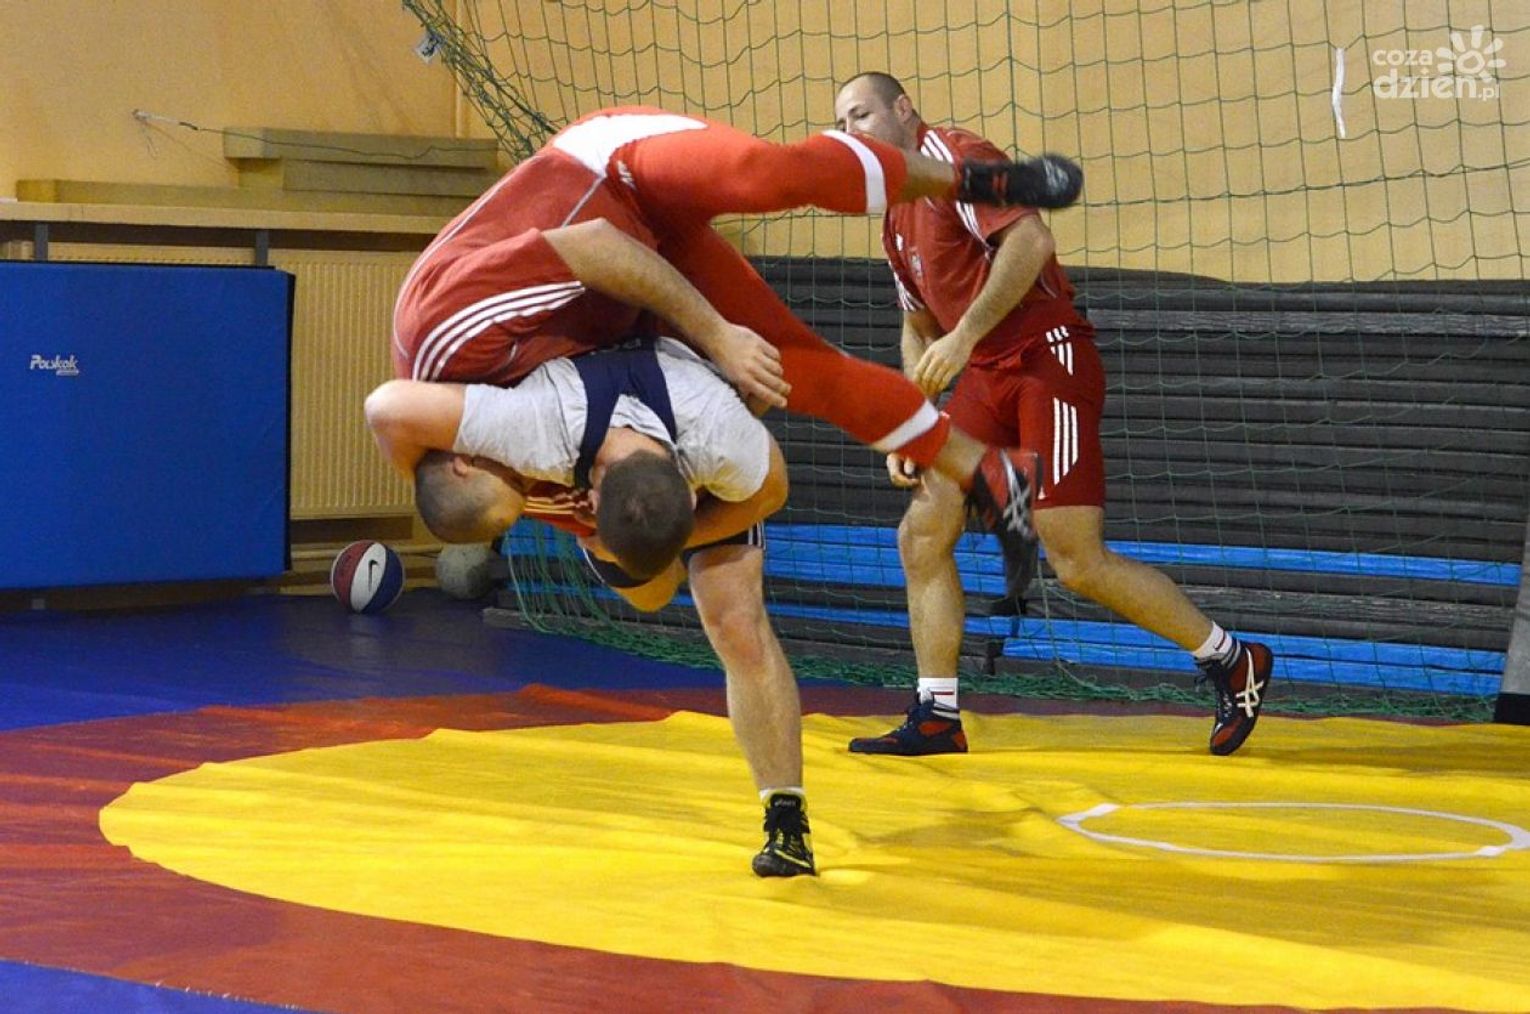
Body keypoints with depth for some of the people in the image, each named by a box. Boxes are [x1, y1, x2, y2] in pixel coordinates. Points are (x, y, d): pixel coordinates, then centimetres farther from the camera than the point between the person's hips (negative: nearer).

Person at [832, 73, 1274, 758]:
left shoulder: (953, 156, -9)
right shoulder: (896, 218, 19)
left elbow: (1030, 239, -23)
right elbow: (919, 328, 27)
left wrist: (965, 335, -25)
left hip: (1049, 358, -9)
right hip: (987, 375, 9)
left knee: (1077, 561, -11)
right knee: (922, 534, 1)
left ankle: (1234, 663, 4)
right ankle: (937, 719, 7)